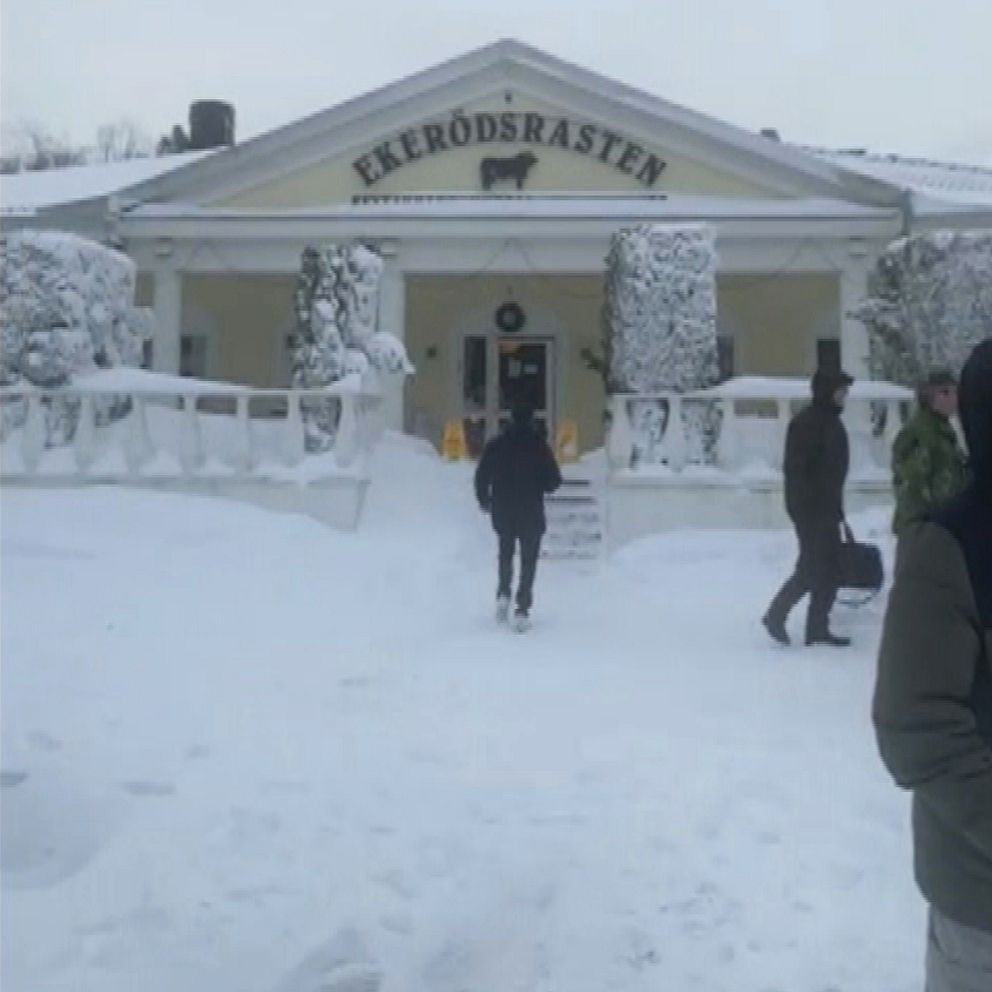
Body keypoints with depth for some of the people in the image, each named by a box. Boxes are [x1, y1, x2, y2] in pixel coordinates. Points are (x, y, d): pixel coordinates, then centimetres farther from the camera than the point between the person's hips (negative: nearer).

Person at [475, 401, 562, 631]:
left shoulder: (496, 445, -2)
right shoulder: (539, 446, -8)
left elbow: (481, 476, -2)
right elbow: (554, 480, -6)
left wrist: (484, 500, 14)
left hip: (503, 511, 2)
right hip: (532, 513, -2)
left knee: (505, 553, 24)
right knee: (528, 559, 5)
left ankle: (503, 594, 5)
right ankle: (522, 610, -3)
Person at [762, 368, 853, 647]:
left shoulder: (831, 421, 15)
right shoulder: (805, 423, -14)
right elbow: (795, 469, -20)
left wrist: (836, 506, 20)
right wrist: (802, 509, -24)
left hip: (827, 506, 9)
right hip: (810, 508, -9)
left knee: (826, 567, 8)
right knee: (813, 567, -6)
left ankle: (817, 628, 15)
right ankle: (776, 615, 9)